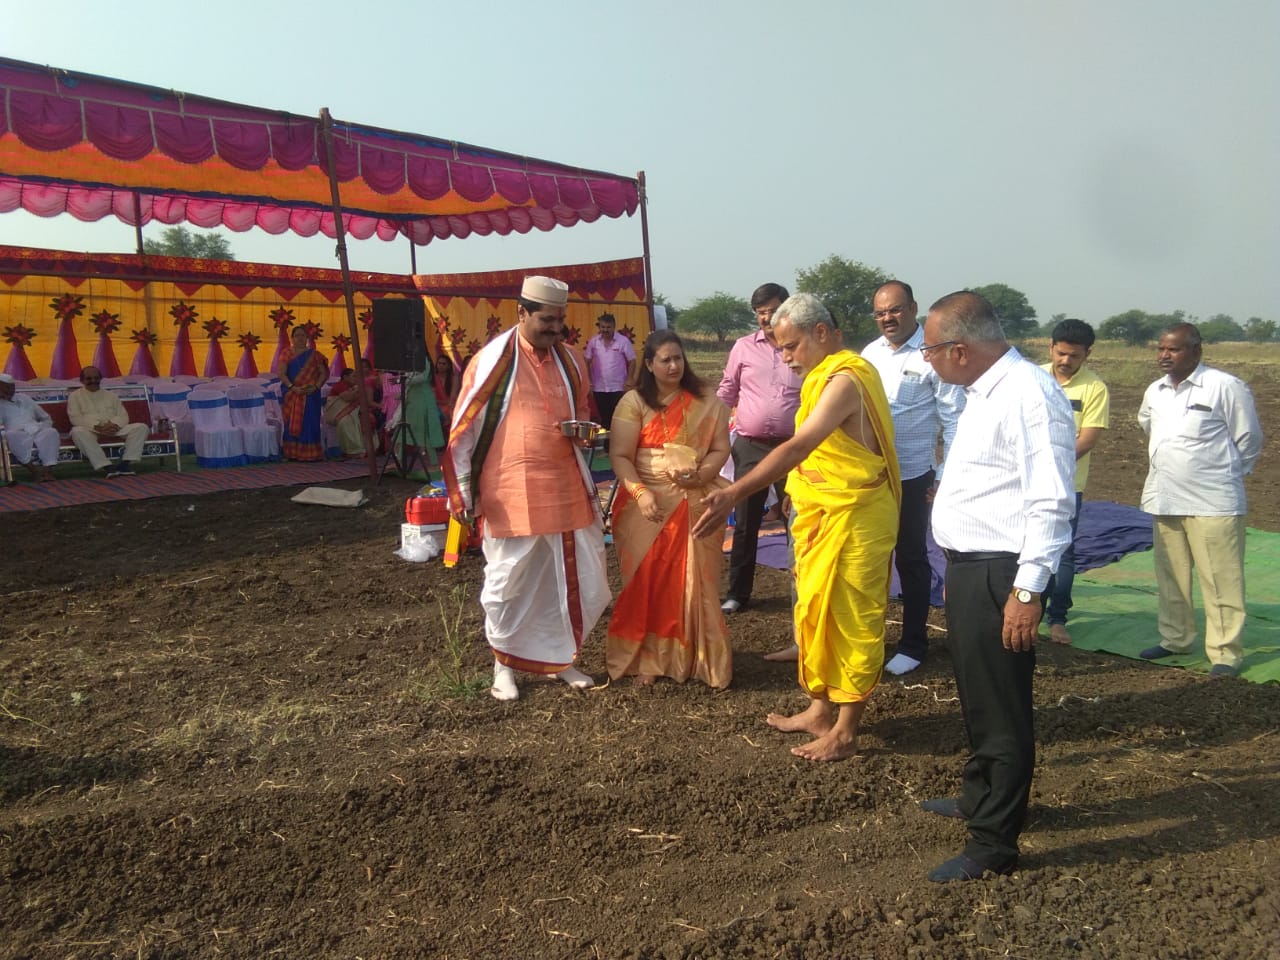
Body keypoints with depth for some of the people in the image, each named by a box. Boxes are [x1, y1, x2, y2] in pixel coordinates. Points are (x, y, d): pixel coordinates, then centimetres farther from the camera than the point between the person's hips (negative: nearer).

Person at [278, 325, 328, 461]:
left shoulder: (314, 354, 8)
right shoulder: (287, 354, 5)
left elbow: (323, 372, 4)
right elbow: (281, 373, -4)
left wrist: (316, 386, -12)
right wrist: (292, 387, -18)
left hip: (310, 395, 0)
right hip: (292, 395, 0)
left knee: (310, 423, -2)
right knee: (292, 423, -1)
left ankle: (311, 454, 1)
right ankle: (293, 453, 1)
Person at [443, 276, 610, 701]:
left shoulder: (571, 360, 9)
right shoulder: (492, 359, -6)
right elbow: (463, 429, -3)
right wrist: (462, 491, -5)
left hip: (568, 490, 5)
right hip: (511, 494, -4)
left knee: (584, 581, 8)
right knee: (506, 584, 6)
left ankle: (561, 658, 28)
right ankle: (505, 665, 27)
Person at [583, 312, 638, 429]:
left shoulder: (623, 341, -6)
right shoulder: (593, 341, 2)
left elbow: (632, 361, -2)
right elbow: (587, 362, 7)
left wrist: (630, 379, -11)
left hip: (618, 387, -3)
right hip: (599, 388, 3)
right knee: (604, 417, 11)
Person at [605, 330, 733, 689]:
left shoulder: (706, 401, 5)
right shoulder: (633, 402, -1)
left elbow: (720, 448, 4)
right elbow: (620, 455, -7)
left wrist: (701, 474, -15)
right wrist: (640, 493, -21)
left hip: (695, 504, 1)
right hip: (648, 504, -1)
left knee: (694, 583, 2)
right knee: (646, 583, 4)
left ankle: (697, 658, 15)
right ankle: (645, 658, 15)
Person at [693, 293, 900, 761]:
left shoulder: (844, 380, -22)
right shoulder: (829, 374, 11)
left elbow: (797, 447, -35)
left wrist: (734, 493, -42)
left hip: (852, 519, -10)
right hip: (822, 516, 10)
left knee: (850, 622, 0)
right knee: (814, 614, 16)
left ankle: (845, 731, 12)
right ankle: (819, 710, 29)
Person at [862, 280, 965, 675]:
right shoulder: (869, 353, 5)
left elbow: (954, 420, -11)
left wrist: (946, 477, -12)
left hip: (912, 476, -5)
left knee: (911, 559, 8)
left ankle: (913, 644, 23)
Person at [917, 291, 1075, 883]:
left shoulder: (1028, 396, -20)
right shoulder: (982, 393, 11)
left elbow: (1051, 503, -23)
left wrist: (1027, 591, -24)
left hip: (999, 578, -10)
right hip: (967, 569, 10)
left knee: (1000, 712, 3)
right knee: (976, 697, 25)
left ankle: (994, 846, 18)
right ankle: (980, 799, 46)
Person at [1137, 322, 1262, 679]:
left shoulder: (1225, 387, -10)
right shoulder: (1155, 392, 9)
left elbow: (1249, 439, -2)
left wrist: (1229, 474, 9)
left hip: (1213, 502, -6)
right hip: (1163, 500, 6)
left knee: (1221, 580, -2)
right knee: (1170, 576, 14)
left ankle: (1225, 652, 7)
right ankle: (1174, 638, 28)